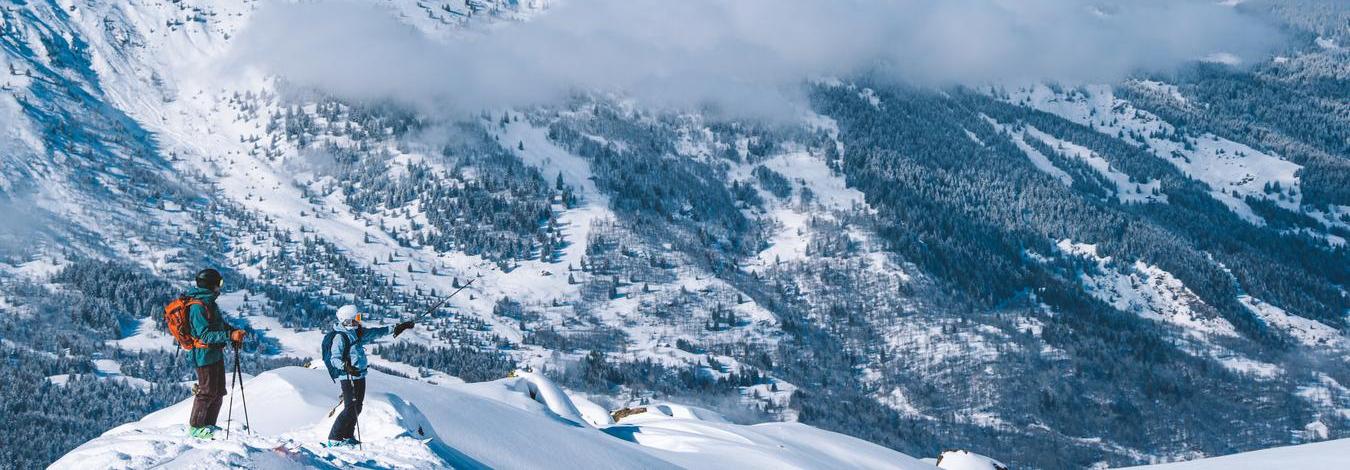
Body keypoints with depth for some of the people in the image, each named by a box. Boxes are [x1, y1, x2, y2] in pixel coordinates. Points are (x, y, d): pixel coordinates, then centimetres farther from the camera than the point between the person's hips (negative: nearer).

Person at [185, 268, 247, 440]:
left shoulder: (209, 302, 9)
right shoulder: (198, 307, -22)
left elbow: (219, 324, 21)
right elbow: (205, 335, -27)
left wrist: (234, 331, 4)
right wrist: (229, 336, -33)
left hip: (215, 353, 10)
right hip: (204, 354, -10)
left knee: (218, 392, 15)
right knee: (207, 392, -2)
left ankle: (209, 425, 25)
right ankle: (196, 427, 9)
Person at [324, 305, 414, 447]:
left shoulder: (357, 332, 9)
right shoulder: (340, 337, -16)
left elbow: (375, 333, 20)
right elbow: (334, 359, -21)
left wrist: (395, 328, 20)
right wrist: (346, 367, -39)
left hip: (359, 376, 9)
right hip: (348, 377, -9)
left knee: (357, 408, 12)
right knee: (351, 408, -12)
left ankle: (347, 436, 22)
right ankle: (334, 439, -8)